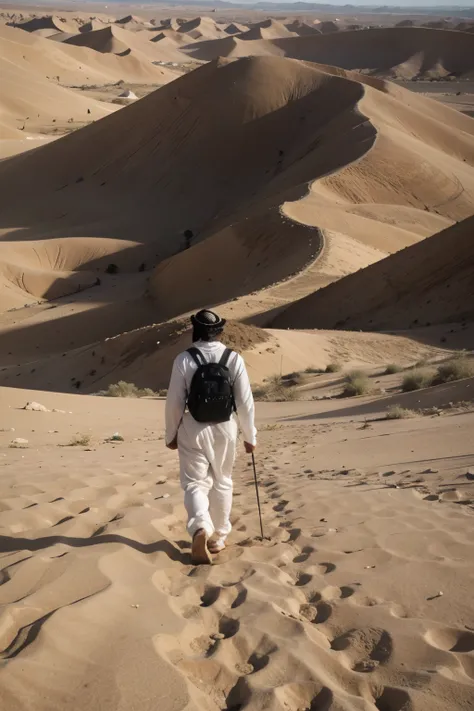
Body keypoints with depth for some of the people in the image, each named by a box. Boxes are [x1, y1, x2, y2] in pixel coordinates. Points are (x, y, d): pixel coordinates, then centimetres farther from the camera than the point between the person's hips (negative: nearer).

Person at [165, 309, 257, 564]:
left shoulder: (184, 359, -11)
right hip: (225, 428, 2)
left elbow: (174, 401, -7)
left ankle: (200, 528, -21)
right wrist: (250, 436, 6)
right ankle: (218, 537, 26)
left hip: (193, 428, -2)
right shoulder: (234, 359, -8)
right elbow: (245, 402, -6)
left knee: (195, 482, 5)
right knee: (222, 482, 18)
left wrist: (171, 434, 7)